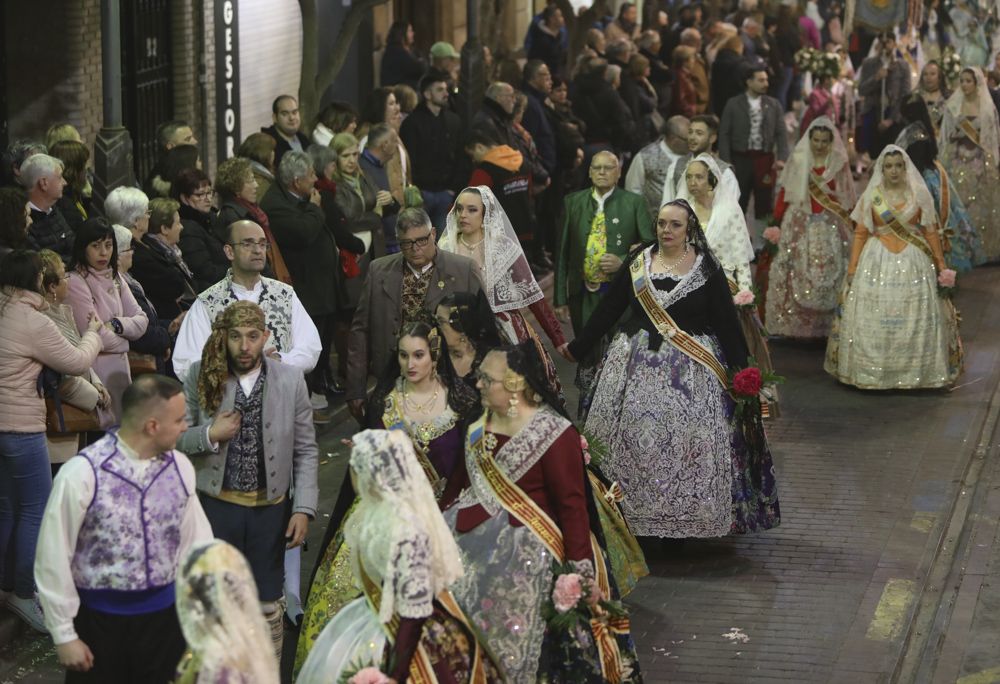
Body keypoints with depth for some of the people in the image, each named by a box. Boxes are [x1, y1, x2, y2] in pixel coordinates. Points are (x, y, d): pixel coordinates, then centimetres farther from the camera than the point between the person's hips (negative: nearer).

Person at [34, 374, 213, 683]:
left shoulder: (180, 467, -2)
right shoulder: (82, 473, -17)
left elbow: (197, 542, 6)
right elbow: (53, 558, -11)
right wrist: (64, 634, -8)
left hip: (164, 614, 4)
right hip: (100, 618, -4)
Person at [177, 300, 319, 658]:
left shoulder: (290, 380, -3)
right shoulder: (200, 376, -5)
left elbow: (305, 451, 0)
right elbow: (175, 438, 2)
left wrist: (303, 508, -5)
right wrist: (209, 436, -17)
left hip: (270, 506, 1)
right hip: (217, 504, 0)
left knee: (268, 605, 11)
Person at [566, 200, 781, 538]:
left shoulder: (707, 269, -3)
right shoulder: (637, 261, 5)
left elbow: (726, 322, -3)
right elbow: (609, 308, 10)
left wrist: (741, 370, -8)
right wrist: (577, 347, 12)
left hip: (690, 370, -3)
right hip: (637, 362, 3)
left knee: (690, 440, -7)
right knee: (629, 434, 1)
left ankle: (688, 514, 5)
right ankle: (628, 509, 12)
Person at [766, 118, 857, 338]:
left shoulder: (838, 163, 5)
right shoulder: (798, 160, 4)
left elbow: (848, 198, 6)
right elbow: (785, 191, 5)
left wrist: (850, 224, 1)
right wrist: (778, 220, 1)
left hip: (829, 226, 0)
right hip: (800, 223, 0)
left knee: (829, 274, -4)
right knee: (796, 273, -2)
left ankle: (824, 327, 1)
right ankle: (792, 324, 4)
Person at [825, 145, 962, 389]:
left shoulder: (920, 195, 4)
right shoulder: (871, 196, 3)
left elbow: (931, 232, 5)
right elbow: (860, 234, 3)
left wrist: (941, 266, 3)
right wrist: (852, 268, -2)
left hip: (913, 263, 0)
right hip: (877, 263, 0)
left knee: (914, 319, 0)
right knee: (873, 319, -2)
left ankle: (914, 372, 9)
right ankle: (872, 372, 6)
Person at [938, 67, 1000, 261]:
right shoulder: (953, 106, 5)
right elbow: (947, 136, 9)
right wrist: (958, 134, -8)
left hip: (982, 161, 0)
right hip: (960, 161, 0)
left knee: (983, 205, 1)